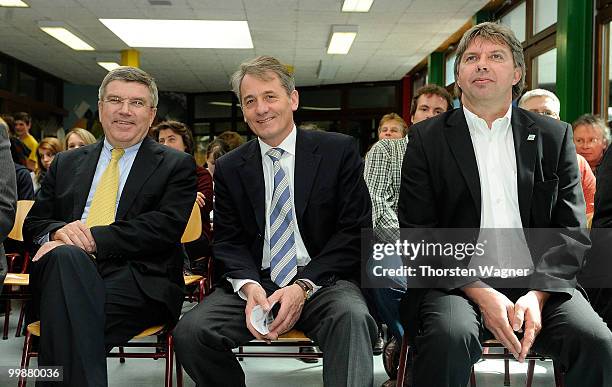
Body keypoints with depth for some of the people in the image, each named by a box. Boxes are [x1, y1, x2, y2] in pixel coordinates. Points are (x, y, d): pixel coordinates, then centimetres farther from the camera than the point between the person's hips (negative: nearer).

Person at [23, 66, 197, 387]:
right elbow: (34, 223, 21)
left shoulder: (177, 165, 10)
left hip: (138, 281, -3)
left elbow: (165, 228, -4)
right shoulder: (66, 163, 23)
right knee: (66, 256, -34)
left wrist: (93, 238, -14)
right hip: (67, 271, 4)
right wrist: (59, 231, -6)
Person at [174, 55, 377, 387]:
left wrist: (304, 286, -14)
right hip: (254, 283, 3)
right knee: (190, 332, -22)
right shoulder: (229, 168, 11)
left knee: (352, 319, -37)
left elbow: (354, 230, -1)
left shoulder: (339, 151, 3)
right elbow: (227, 241, 10)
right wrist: (248, 285, -14)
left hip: (321, 280, -3)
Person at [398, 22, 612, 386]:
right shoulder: (428, 138, 6)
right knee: (450, 336, -33)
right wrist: (480, 293, -14)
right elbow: (417, 231, -2)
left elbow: (571, 230, 7)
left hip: (540, 281, 2)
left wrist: (537, 294, -11)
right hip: (456, 281, -2)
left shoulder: (554, 136, 12)